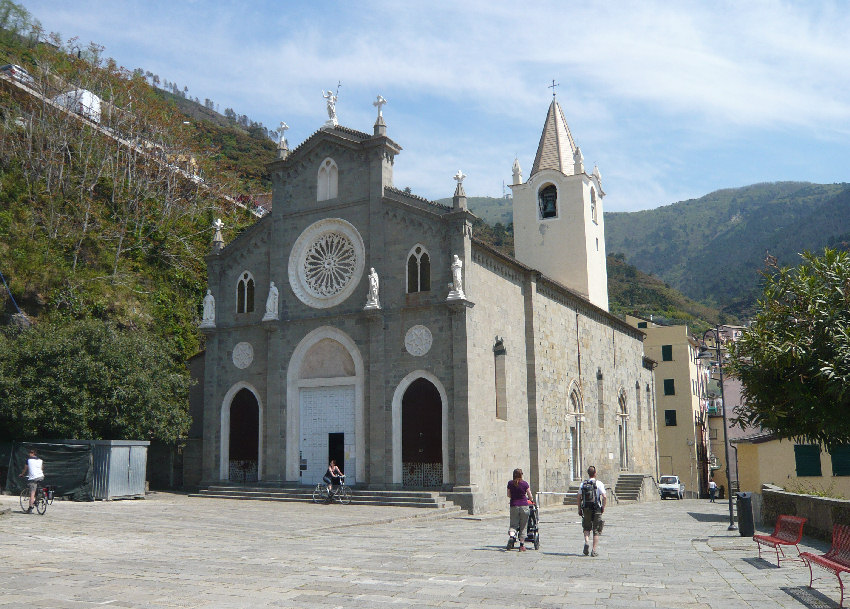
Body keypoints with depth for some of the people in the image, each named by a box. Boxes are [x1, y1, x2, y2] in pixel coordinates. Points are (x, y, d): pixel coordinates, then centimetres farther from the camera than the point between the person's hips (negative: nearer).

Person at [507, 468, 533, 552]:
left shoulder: (510, 483, 0)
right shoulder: (524, 483, -4)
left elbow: (508, 495, 10)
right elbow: (530, 495, 3)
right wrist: (531, 500, 24)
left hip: (514, 506, 1)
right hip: (524, 505, -1)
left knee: (513, 524, 7)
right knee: (523, 526, 7)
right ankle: (522, 545, 8)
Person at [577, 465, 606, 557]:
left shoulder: (583, 484, 4)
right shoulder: (599, 484, -6)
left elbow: (579, 498, 4)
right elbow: (604, 497, -13)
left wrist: (579, 510, 11)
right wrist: (603, 508, 1)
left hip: (586, 509, 2)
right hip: (596, 510, -2)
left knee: (586, 529, 18)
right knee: (596, 531, 7)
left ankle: (586, 542, -8)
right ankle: (594, 550, 3)